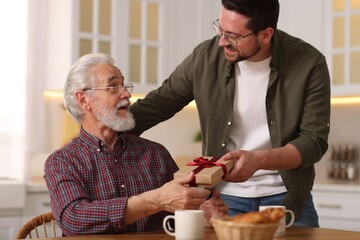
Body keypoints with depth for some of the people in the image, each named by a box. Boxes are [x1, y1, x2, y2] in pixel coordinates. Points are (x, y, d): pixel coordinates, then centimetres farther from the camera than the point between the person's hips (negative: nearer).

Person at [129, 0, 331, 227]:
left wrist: (259, 160, -29)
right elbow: (157, 104, 2)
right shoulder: (206, 56, -8)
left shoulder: (309, 64, -13)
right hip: (224, 197, 1)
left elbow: (314, 141, -13)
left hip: (288, 197, -1)